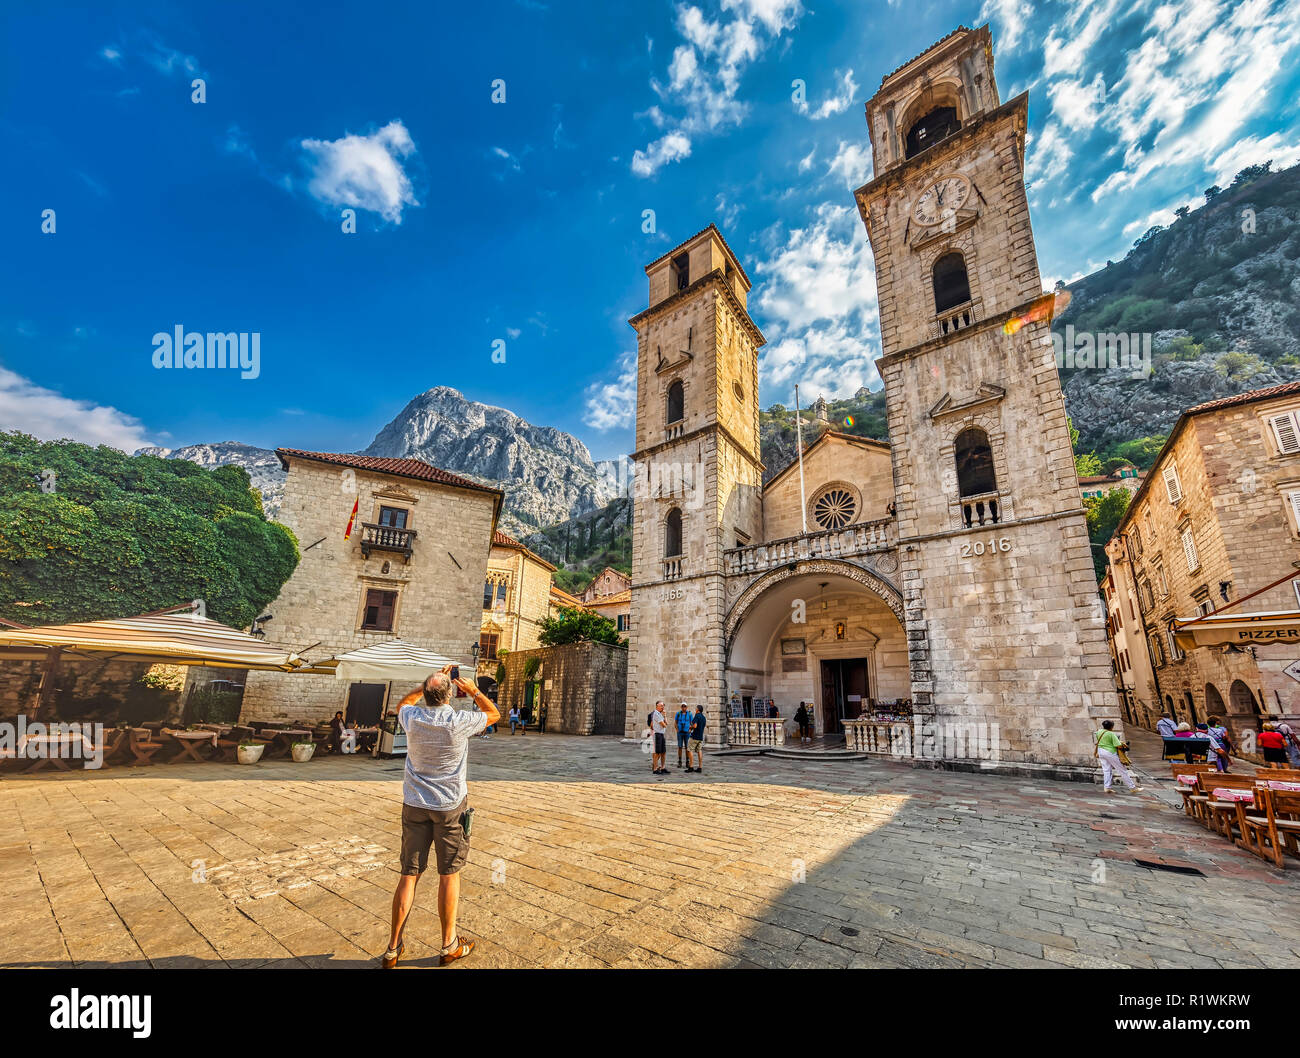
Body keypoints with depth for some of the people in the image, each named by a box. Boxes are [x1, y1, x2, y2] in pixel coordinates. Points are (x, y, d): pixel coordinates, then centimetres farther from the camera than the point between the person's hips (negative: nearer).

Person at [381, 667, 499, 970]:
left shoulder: (412, 718, -11)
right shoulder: (459, 721, -19)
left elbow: (402, 703, 16)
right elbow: (494, 714, 1)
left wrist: (432, 682, 15)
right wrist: (473, 689, 3)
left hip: (414, 805, 3)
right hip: (450, 807, -3)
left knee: (408, 874, 12)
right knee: (449, 874, 10)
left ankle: (393, 949, 22)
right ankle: (449, 946, 23)